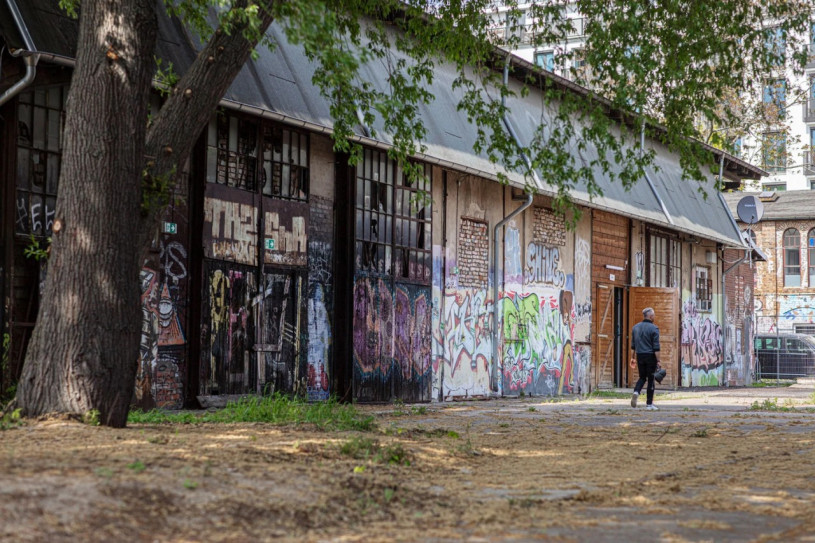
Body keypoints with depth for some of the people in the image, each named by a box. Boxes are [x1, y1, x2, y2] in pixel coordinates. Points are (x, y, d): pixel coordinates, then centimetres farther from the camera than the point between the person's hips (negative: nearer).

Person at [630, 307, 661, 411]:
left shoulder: (636, 327, 8)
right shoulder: (653, 328, -10)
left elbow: (633, 346, 12)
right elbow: (656, 347, -14)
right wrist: (658, 361, -12)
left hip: (640, 356, 5)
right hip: (651, 356, -5)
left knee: (642, 377, 17)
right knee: (651, 380, 3)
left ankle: (636, 392, -11)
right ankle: (649, 404, 5)